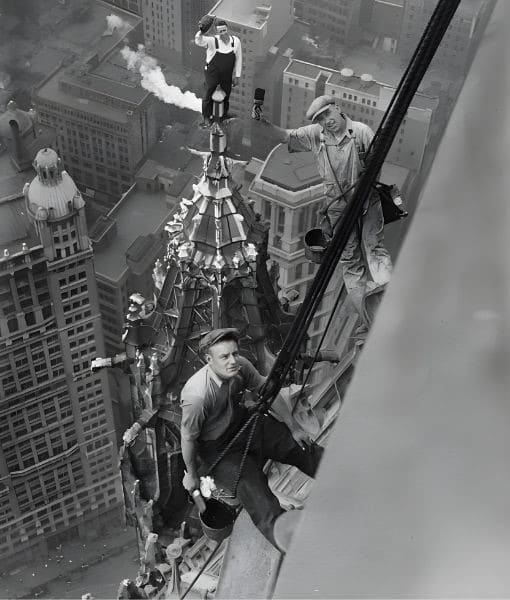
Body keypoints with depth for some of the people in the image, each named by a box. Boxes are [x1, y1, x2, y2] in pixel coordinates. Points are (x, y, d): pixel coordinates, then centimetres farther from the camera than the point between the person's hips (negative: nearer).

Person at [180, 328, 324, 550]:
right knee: (251, 483, -27)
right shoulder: (197, 395, -35)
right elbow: (188, 438, -19)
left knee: (301, 445, -3)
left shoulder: (241, 367, -18)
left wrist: (294, 427, 7)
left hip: (243, 422, 6)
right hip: (216, 446, -6)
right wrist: (191, 475, -5)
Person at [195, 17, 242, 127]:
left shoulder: (236, 41, -9)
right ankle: (207, 118, 29)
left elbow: (238, 59, 1)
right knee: (208, 95, 9)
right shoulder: (212, 41, -20)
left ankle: (224, 113, 46)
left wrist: (237, 76, 4)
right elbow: (199, 41, -39)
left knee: (226, 95, 21)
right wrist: (201, 32, -61)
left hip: (227, 76, 3)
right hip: (212, 74, -3)